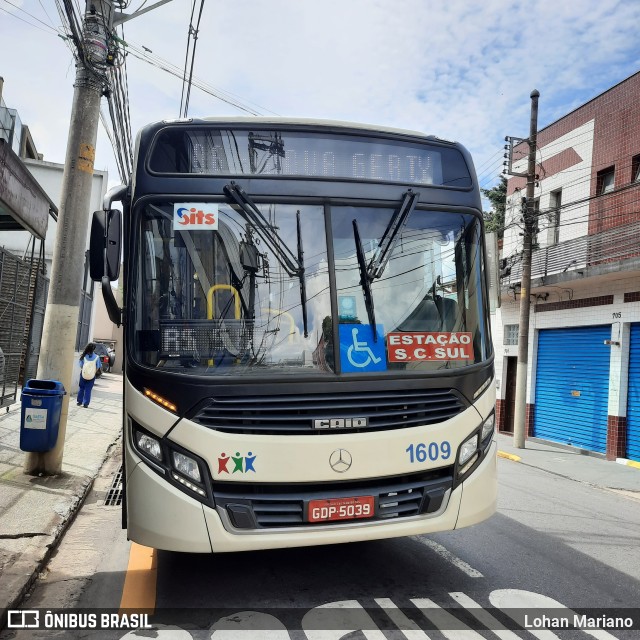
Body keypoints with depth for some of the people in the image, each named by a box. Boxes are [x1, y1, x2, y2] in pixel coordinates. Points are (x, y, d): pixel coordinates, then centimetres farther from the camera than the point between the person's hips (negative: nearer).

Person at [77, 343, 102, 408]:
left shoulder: (84, 356, -9)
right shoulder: (96, 357, -10)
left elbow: (81, 366, -2)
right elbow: (98, 367, -4)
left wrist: (82, 371, 11)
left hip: (83, 374, 1)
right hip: (92, 376, -1)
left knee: (81, 388, 17)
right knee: (88, 390, 6)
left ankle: (79, 401, 24)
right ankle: (85, 403, 8)